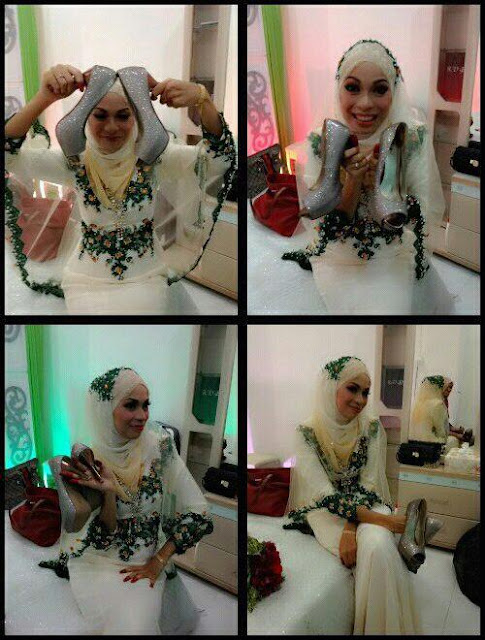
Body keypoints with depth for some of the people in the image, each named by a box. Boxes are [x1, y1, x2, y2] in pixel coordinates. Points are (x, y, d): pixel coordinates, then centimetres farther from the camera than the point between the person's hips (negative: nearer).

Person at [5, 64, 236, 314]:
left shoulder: (153, 156, -9)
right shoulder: (74, 160, -8)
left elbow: (219, 154, -18)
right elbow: (10, 156, -19)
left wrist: (201, 99, -36)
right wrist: (44, 98, -34)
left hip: (146, 277, 0)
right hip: (87, 280, 0)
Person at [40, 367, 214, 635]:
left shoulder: (160, 446, -10)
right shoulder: (86, 459, -9)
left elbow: (197, 512, -8)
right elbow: (103, 535, -8)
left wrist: (158, 562, -11)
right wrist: (108, 492, -26)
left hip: (146, 561, 3)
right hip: (96, 564, -3)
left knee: (140, 620, -14)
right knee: (130, 625, -22)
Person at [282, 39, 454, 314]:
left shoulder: (414, 136, -12)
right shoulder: (318, 143, -15)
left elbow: (430, 215, -10)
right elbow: (327, 228, -13)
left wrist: (386, 185, -27)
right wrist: (352, 181, -31)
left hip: (397, 259, 2)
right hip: (340, 261, -1)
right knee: (371, 308, -20)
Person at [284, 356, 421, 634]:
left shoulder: (373, 427, -4)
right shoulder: (307, 433, -13)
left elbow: (368, 484, -7)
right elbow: (325, 494, -17)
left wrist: (351, 529, -25)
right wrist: (381, 520, -26)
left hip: (366, 504, 2)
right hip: (326, 510, -2)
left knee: (378, 546, -33)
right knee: (372, 550, -31)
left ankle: (390, 627, -15)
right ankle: (367, 626, -12)